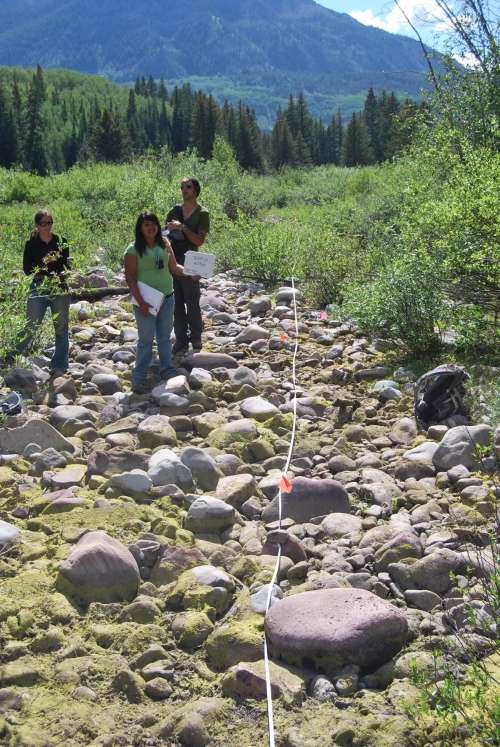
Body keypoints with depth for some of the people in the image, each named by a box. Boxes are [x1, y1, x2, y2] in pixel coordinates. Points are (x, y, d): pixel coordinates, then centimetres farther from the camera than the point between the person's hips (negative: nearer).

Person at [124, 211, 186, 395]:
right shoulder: (134, 249, -10)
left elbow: (174, 267, 11)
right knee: (146, 339, 0)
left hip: (167, 297, 5)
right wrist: (140, 302, -17)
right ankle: (139, 377, 9)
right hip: (146, 300, -5)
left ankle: (167, 368, 28)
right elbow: (130, 278, -12)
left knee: (165, 336, 15)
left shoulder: (164, 244, 5)